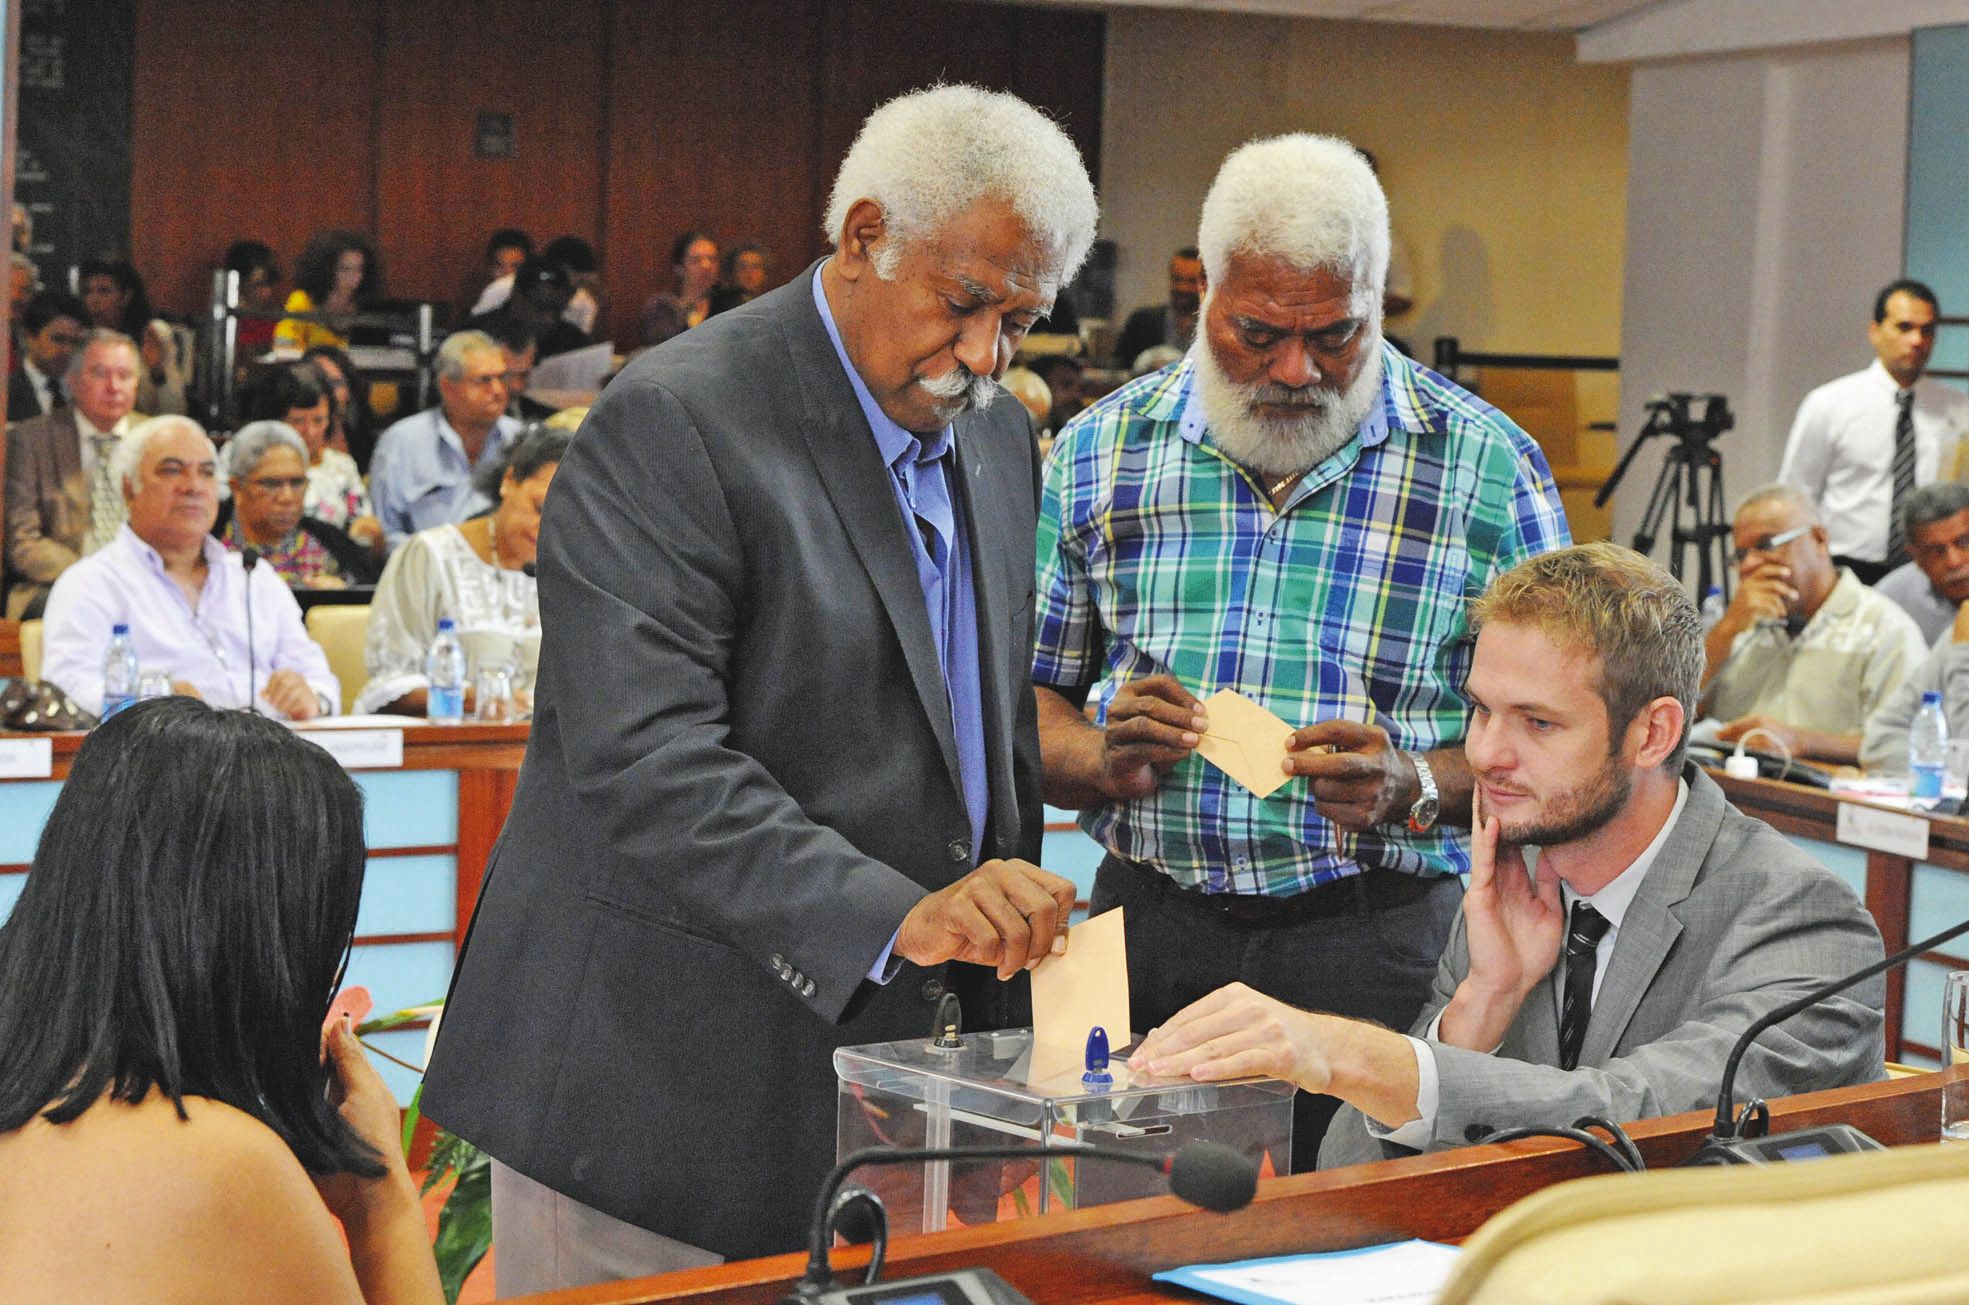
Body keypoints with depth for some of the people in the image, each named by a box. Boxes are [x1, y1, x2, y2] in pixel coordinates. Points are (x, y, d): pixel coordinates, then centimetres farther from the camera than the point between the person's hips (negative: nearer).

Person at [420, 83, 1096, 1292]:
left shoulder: (999, 436, 11)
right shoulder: (673, 424, -15)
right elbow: (645, 761, -24)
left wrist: (1004, 993, 12)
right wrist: (893, 917, -33)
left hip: (870, 1066, 7)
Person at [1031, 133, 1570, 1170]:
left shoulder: (1487, 466, 1)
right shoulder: (1101, 451, 8)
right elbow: (1024, 697, 11)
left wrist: (1412, 788, -15)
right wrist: (1105, 759, -10)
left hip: (1381, 946, -1)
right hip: (1150, 930, 2)